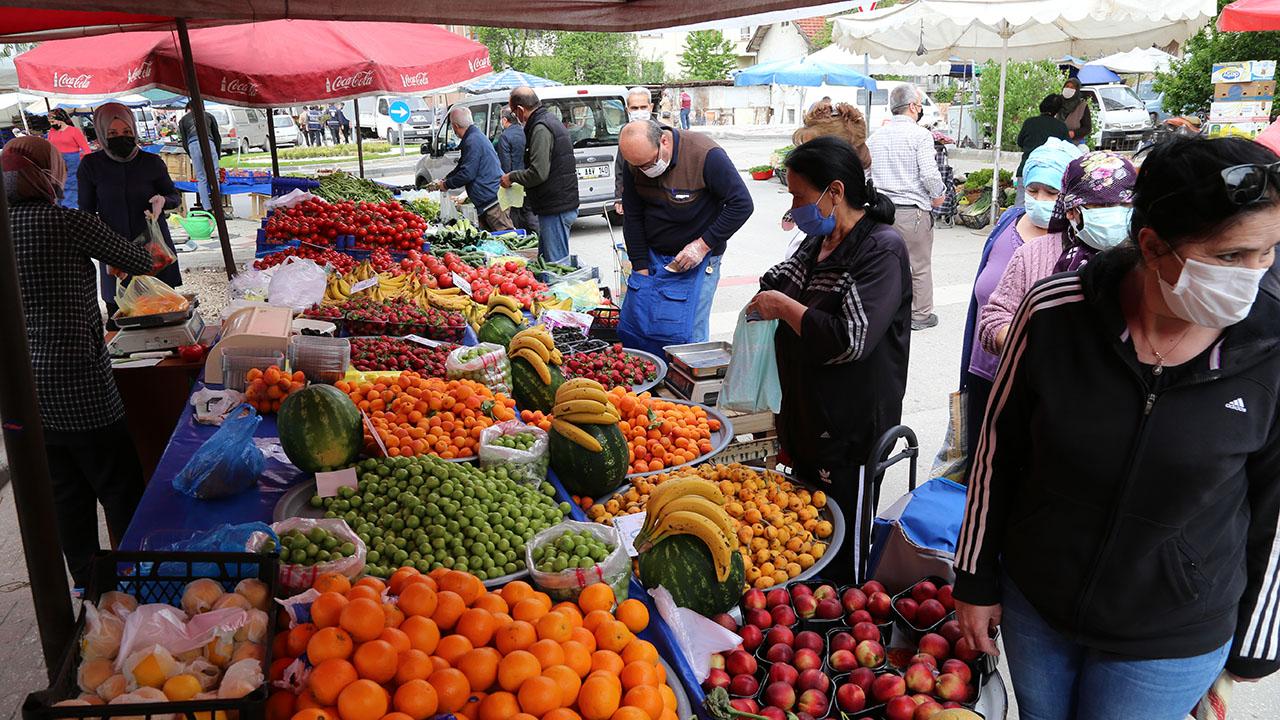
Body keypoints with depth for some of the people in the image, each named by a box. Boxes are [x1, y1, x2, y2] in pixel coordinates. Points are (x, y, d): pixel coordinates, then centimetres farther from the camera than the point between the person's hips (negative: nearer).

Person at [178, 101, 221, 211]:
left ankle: (207, 208, -1)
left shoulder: (183, 120, 24)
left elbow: (184, 141, 19)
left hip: (193, 145, 0)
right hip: (209, 143, 0)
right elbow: (217, 136, 21)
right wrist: (218, 154, 26)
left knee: (201, 179, 4)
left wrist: (191, 156, 25)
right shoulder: (208, 116, 25)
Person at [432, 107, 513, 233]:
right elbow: (462, 167, 29)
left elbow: (467, 174, -18)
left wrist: (446, 184, -4)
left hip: (492, 199, -11)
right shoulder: (476, 135, 19)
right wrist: (444, 180, 27)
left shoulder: (472, 141, -16)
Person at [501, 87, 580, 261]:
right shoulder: (551, 120, 17)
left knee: (555, 263, -7)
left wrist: (512, 177, -7)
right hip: (562, 205, 11)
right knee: (545, 259, 18)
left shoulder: (541, 129, -16)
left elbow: (538, 173, -23)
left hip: (555, 208, -11)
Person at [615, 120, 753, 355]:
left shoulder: (706, 155, -21)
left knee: (688, 338, -7)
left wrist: (703, 245, -20)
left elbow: (742, 204, -17)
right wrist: (641, 269, -4)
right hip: (651, 257, 5)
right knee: (630, 329, 8)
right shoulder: (636, 161, -6)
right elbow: (632, 217, 0)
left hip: (697, 260, -5)